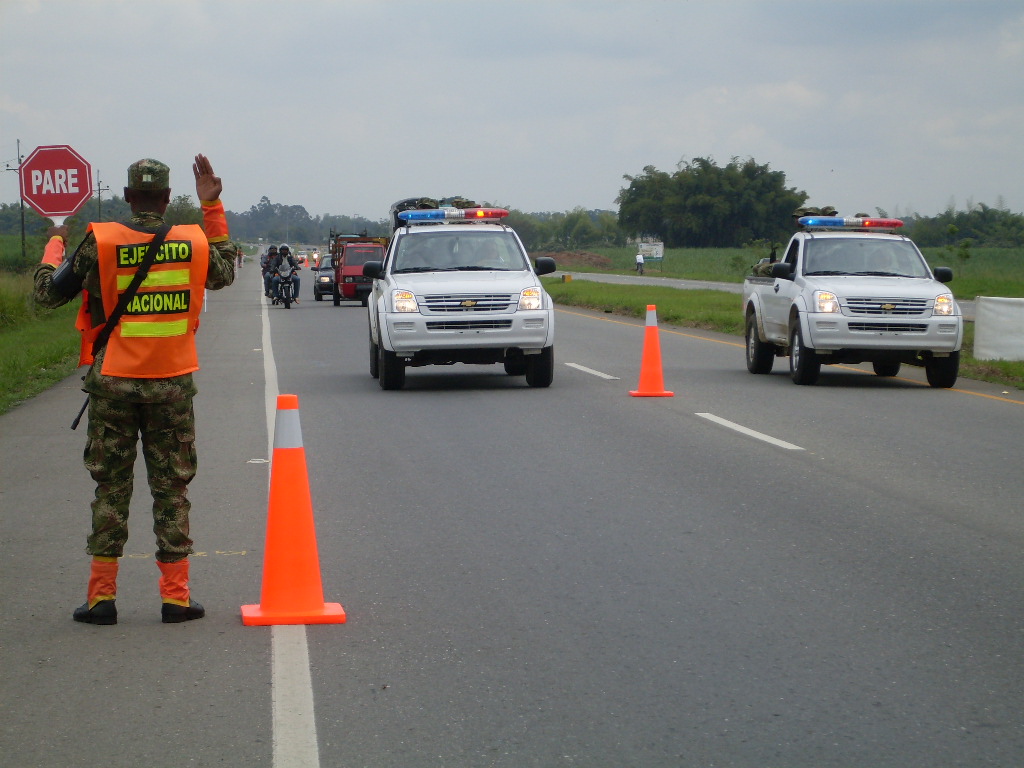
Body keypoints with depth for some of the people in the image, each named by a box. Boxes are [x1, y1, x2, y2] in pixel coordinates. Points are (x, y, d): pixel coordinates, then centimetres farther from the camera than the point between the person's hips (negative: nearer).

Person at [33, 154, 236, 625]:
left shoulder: (100, 243, -8)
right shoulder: (193, 241, -2)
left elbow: (47, 294, 1)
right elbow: (224, 274, 21)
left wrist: (54, 244, 20)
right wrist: (213, 206, 21)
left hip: (113, 382, -1)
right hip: (172, 384, 1)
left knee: (111, 488, 7)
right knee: (171, 489, 8)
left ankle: (101, 596, 7)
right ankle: (176, 596, 7)